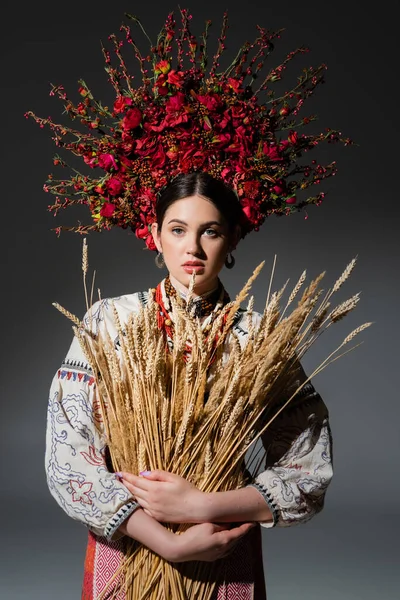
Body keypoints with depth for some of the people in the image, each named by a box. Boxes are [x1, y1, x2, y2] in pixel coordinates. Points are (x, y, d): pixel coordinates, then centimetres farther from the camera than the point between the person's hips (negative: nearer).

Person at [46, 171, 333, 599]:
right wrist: (170, 543, -19)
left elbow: (309, 472, -7)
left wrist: (202, 506, -20)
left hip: (226, 563, 0)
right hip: (124, 550, 0)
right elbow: (67, 457, -12)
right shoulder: (108, 321, -7)